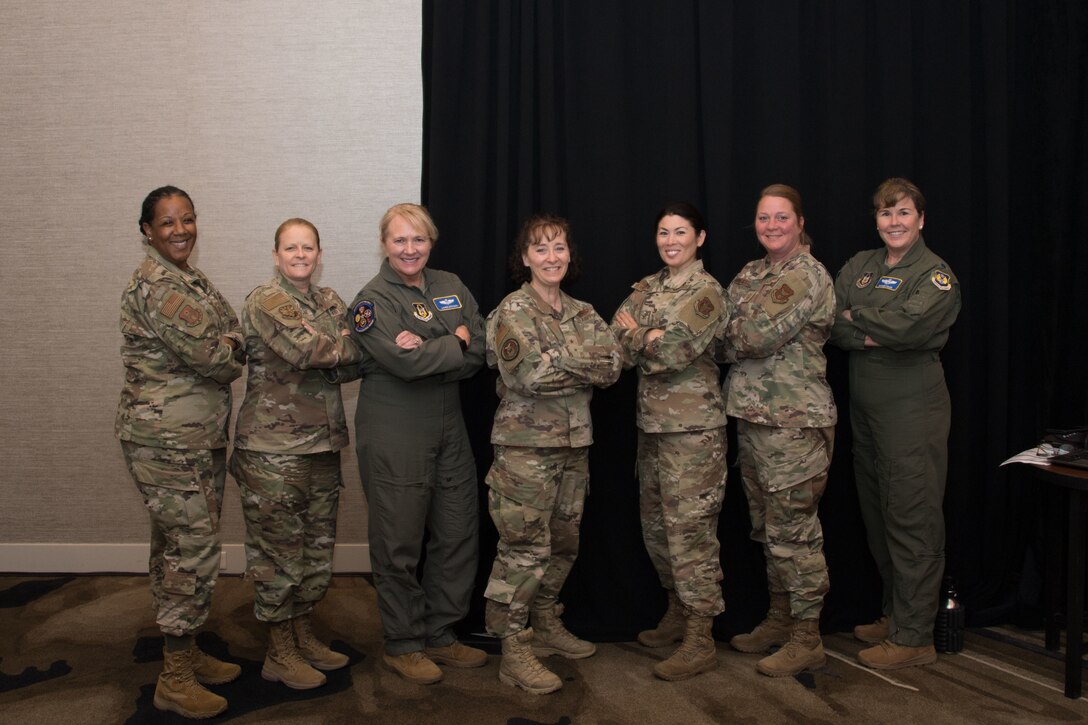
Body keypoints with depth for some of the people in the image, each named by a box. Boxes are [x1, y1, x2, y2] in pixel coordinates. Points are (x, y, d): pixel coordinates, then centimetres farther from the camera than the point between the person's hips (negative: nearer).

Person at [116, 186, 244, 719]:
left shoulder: (193, 280, 14)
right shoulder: (154, 288, -18)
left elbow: (233, 332, 14)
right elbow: (216, 359, -20)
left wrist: (226, 347, -6)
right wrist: (233, 350, -1)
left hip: (201, 437, 9)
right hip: (166, 442, -9)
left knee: (178, 546, 17)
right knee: (193, 549, -5)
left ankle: (185, 653, 29)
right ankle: (175, 680, 8)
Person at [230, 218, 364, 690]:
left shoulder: (330, 302, 13)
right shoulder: (265, 301, -8)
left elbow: (350, 366, 3)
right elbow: (307, 349, -22)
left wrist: (324, 358, -15)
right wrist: (352, 344, -10)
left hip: (323, 442, 7)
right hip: (274, 446, -7)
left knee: (317, 545, 14)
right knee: (280, 548, 2)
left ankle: (303, 636, 30)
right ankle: (280, 654, 16)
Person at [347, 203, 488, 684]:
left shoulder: (451, 287, 11)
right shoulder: (373, 299, -6)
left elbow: (477, 354, 0)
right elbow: (404, 362, -21)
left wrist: (427, 352, -15)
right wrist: (454, 344, -9)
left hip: (449, 428, 6)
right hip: (394, 434, -6)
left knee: (459, 533, 10)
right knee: (399, 541, 2)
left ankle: (441, 635, 27)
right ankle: (402, 645, 19)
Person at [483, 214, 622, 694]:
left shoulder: (583, 313, 11)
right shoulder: (513, 311, -7)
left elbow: (613, 367, -3)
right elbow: (527, 374, -21)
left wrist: (558, 357, -15)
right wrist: (583, 365, -10)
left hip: (574, 442, 7)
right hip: (526, 443, -7)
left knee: (563, 542, 16)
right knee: (525, 548, -4)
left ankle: (546, 626, 33)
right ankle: (514, 651, 6)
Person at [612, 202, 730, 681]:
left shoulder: (708, 291, -10)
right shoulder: (647, 288, 12)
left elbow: (671, 353, -20)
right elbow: (618, 345, 2)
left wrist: (636, 335, -4)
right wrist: (653, 339, -13)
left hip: (693, 426, -8)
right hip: (652, 422, 8)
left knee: (690, 527, -4)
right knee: (655, 523, 15)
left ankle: (700, 641, 6)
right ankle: (678, 613, 33)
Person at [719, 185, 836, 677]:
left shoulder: (810, 277, -11)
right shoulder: (748, 275, 15)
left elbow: (757, 337, -19)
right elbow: (727, 340, 11)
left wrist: (729, 331, -2)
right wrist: (742, 337, -8)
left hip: (794, 421, -8)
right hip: (750, 416, 8)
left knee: (792, 530, -3)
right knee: (766, 526, 16)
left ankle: (807, 638, 9)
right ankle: (779, 618, 31)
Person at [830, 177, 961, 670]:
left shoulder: (935, 274, -6)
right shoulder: (860, 265, 12)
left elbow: (908, 325, -23)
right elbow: (833, 325, 0)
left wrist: (856, 318, -8)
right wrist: (875, 335, -16)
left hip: (912, 407, -7)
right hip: (865, 405, 7)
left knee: (912, 518, -3)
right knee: (877, 514, 14)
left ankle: (914, 637, 6)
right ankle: (893, 614, 29)